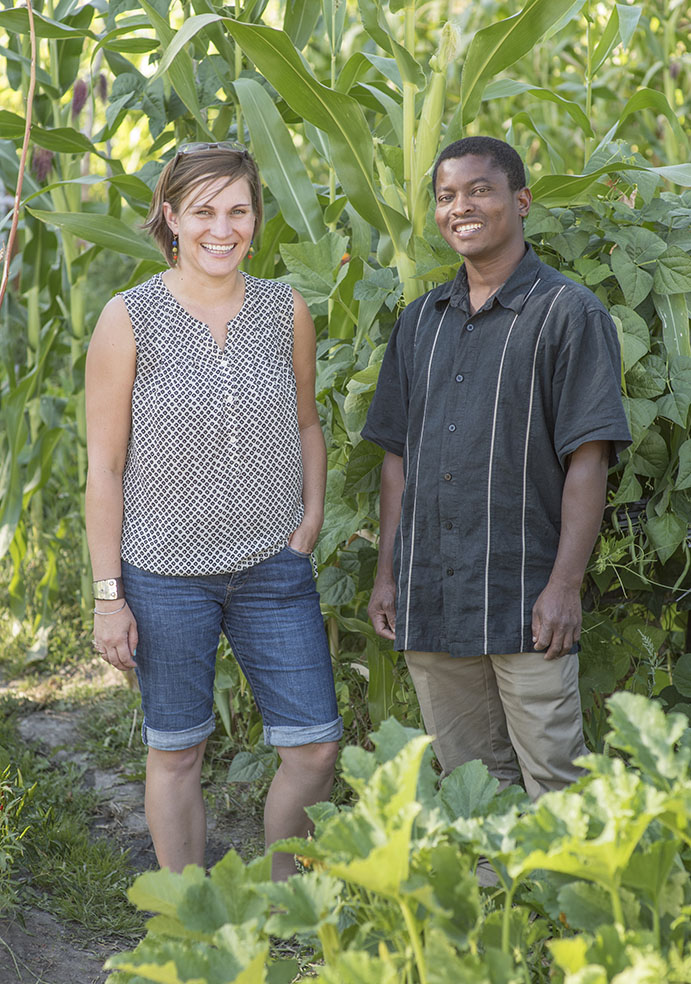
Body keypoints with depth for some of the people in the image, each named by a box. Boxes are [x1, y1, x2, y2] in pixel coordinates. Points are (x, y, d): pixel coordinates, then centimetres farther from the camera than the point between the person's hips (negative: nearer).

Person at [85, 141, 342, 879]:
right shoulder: (129, 319, -8)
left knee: (316, 745, 2)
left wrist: (312, 516, 2)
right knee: (175, 754, 9)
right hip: (166, 571, -3)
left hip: (273, 568, 3)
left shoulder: (286, 311, 1)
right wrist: (107, 595, -6)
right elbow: (105, 466, -6)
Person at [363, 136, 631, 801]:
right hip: (428, 602, 5)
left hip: (525, 601, -5)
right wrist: (387, 576, 10)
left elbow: (588, 459, -9)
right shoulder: (420, 322, 15)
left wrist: (565, 585, -15)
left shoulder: (568, 312, -3)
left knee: (553, 784, -3)